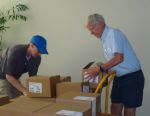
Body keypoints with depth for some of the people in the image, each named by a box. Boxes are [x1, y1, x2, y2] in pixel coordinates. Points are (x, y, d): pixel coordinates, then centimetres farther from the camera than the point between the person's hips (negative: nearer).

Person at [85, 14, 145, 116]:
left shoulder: (114, 33, -16)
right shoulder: (104, 38, 10)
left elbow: (119, 58, -25)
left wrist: (99, 69, -21)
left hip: (132, 77, -8)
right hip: (119, 77, 8)